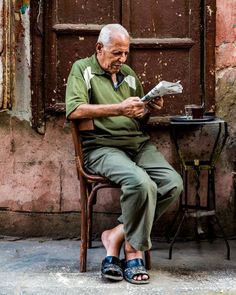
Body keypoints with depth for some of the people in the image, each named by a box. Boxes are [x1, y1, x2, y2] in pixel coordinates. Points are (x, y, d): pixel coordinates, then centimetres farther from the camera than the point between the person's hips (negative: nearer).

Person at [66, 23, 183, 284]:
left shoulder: (129, 74, 23)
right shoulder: (82, 69, 5)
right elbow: (74, 110, -12)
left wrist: (150, 109, 3)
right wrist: (119, 109, -17)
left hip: (139, 143, 6)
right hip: (102, 146, -6)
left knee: (173, 183, -19)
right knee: (141, 183, -33)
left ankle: (117, 235, -10)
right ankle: (133, 251, -11)